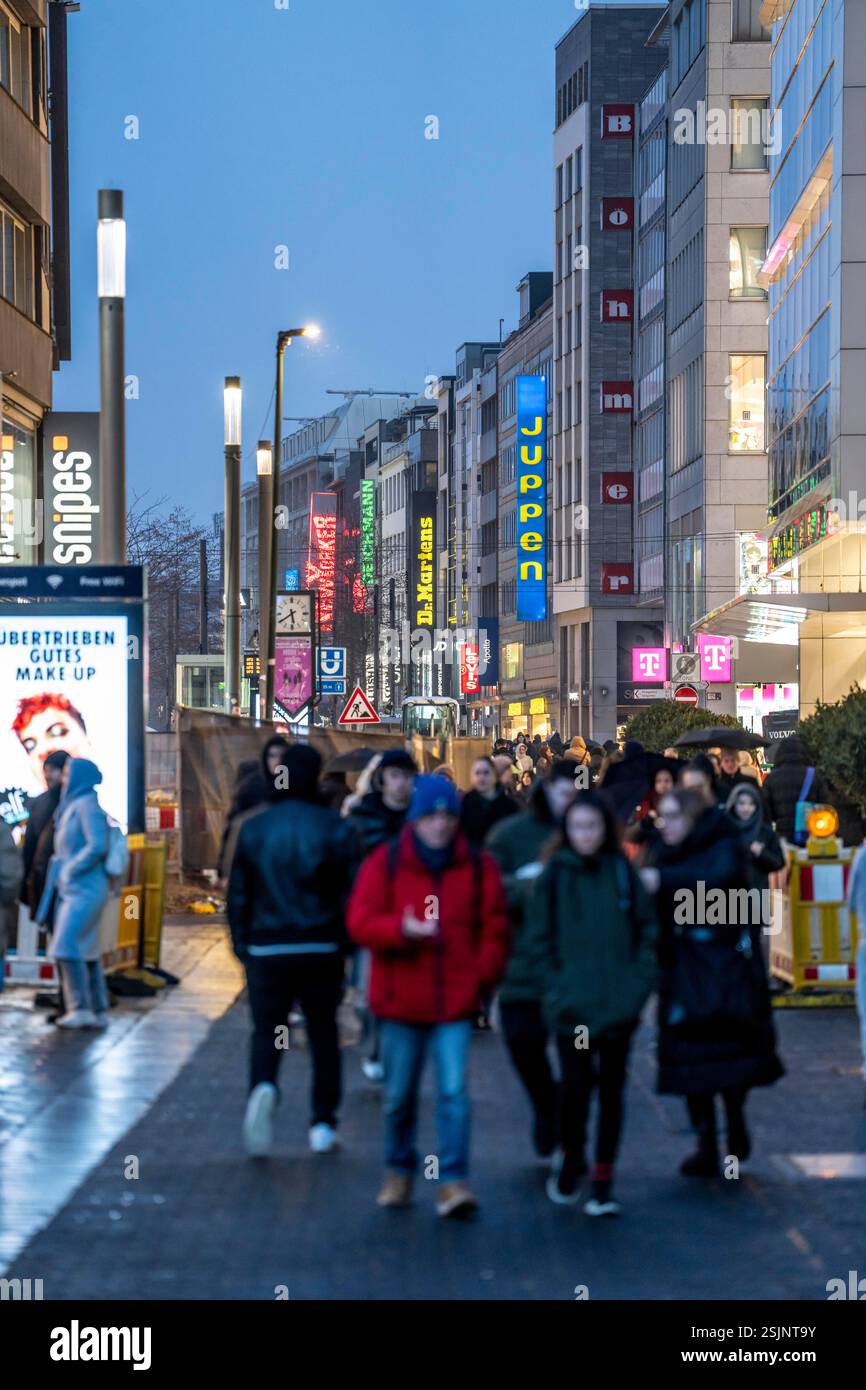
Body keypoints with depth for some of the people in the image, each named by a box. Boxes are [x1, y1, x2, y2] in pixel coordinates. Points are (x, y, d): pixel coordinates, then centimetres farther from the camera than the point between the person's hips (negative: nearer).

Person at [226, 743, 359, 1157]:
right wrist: (347, 945, 7)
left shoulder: (253, 829, 2)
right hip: (321, 948, 0)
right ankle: (322, 1123, 12)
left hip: (267, 949, 0)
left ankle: (263, 1088, -25)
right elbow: (352, 893, -4)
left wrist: (242, 946, 12)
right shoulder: (336, 828, -3)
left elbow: (237, 894, 4)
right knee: (323, 1032, 12)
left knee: (266, 1031, 6)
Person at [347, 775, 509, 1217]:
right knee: (399, 1094, 12)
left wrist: (483, 974, -6)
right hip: (400, 999, 1)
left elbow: (494, 927, 5)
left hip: (455, 1000, -1)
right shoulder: (385, 862, 0)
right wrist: (401, 929, -23)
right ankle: (399, 1171, 30)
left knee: (454, 1092, -10)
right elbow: (360, 922, -6)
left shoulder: (478, 865, 2)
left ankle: (453, 1181, -5)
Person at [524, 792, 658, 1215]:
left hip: (617, 1005, 1)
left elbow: (647, 931, 6)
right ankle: (570, 1162, 20)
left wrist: (639, 984, -2)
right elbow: (537, 941, 3)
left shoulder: (623, 873, 2)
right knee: (575, 1086, -5)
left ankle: (603, 1181, 13)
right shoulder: (553, 876, 0)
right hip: (571, 1006, -1)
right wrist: (554, 989, -5)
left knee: (611, 1090, 6)